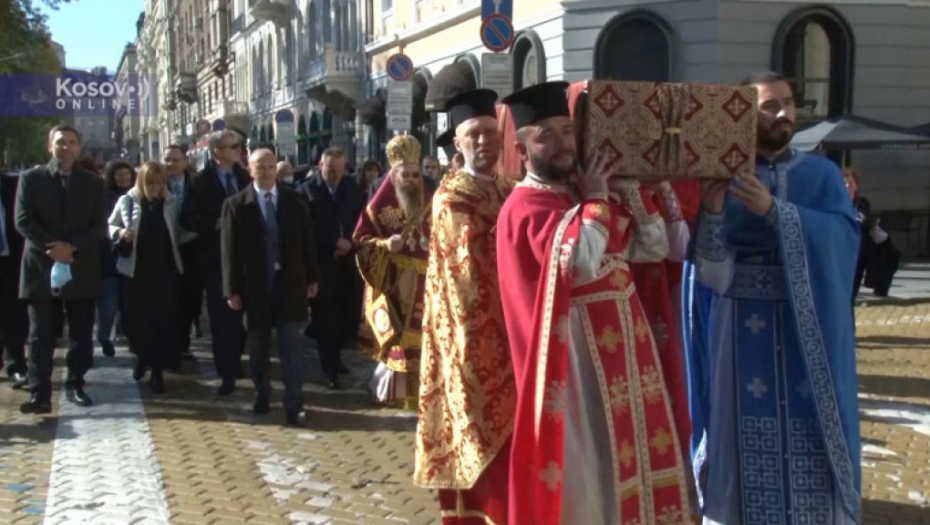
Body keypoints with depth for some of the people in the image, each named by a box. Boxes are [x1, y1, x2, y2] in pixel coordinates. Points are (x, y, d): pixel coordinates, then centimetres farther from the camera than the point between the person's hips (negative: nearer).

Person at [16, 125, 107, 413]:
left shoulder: (94, 183, 9)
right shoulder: (31, 178, 6)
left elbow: (99, 226, 1)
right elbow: (23, 220, -4)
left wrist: (72, 246, -14)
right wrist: (51, 248, -16)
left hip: (81, 268, 2)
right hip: (42, 266, -1)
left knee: (81, 334, 6)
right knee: (41, 336, -1)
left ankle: (75, 386, 19)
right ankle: (40, 394, 0)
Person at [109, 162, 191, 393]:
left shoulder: (171, 203, -1)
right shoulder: (127, 201, -2)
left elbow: (179, 235, 1)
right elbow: (109, 226, 7)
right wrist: (119, 233, -14)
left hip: (165, 270, 0)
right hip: (135, 271, 0)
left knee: (164, 321, 0)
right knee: (137, 319, 9)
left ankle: (158, 370, 11)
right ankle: (143, 356, 37)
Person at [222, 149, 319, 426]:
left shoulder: (294, 200, 3)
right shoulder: (236, 205, -3)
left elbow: (307, 240, 6)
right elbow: (230, 250, -3)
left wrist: (311, 278, 5)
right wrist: (232, 289, -6)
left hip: (290, 284, 0)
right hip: (256, 286, 0)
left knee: (292, 349, -2)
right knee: (258, 350, 13)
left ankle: (294, 407, 1)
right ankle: (262, 396, 32)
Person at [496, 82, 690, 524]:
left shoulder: (594, 193, 12)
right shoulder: (525, 205, -12)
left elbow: (654, 249, 9)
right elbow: (580, 262, -29)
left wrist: (626, 190, -2)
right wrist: (595, 200, -14)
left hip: (624, 345, 8)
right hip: (577, 354, -8)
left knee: (632, 450, 15)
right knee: (585, 465, 1)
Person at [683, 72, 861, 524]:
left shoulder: (821, 174, 7)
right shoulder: (720, 180, 0)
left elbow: (843, 235, -13)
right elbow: (715, 276, -8)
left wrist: (773, 210, -24)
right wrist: (711, 214, -25)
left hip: (807, 335, 2)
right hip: (744, 334, -1)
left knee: (810, 440, 3)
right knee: (747, 447, 1)